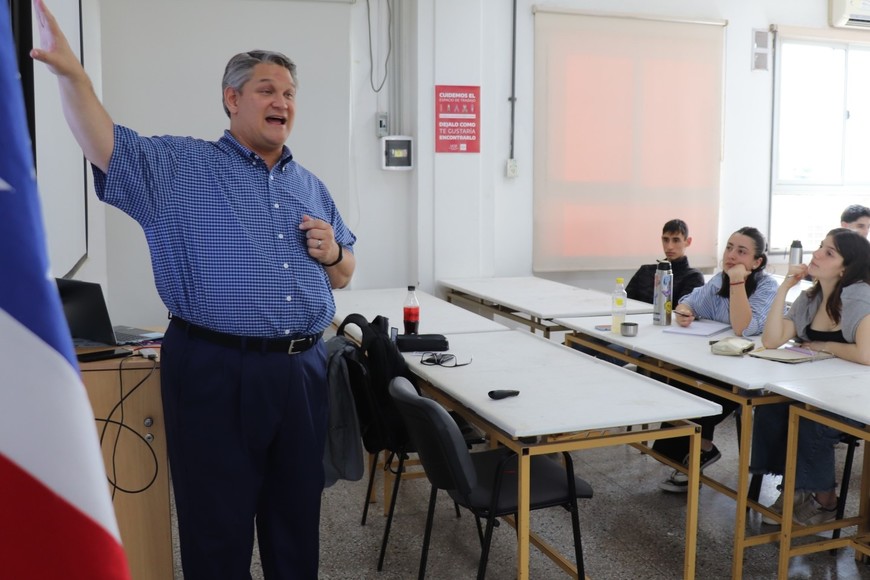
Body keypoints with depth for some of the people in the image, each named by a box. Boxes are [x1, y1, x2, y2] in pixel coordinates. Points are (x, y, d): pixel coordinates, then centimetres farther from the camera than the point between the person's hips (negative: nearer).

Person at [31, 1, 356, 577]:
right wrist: (72, 74, -30)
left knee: (298, 515, 17)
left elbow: (343, 275, 21)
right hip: (215, 370, -4)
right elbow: (107, 148, -16)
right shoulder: (181, 167, 0)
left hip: (302, 370, 5)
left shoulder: (310, 185, 15)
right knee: (218, 524, 7)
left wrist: (333, 254, -1)